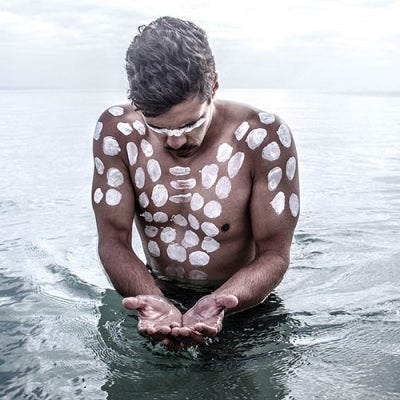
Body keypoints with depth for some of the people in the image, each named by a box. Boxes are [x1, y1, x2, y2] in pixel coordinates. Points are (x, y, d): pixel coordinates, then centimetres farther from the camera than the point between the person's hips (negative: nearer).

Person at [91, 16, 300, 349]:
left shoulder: (264, 138, -21)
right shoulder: (118, 131, -15)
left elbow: (274, 255, -16)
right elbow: (113, 241, -12)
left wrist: (214, 307, -34)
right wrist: (157, 303, -30)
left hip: (240, 304, -1)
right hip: (157, 294, 2)